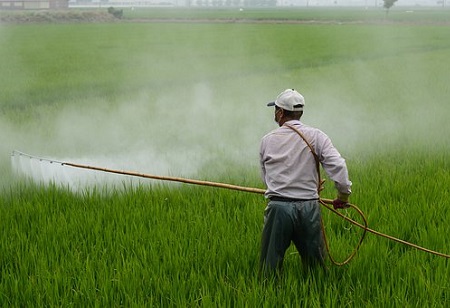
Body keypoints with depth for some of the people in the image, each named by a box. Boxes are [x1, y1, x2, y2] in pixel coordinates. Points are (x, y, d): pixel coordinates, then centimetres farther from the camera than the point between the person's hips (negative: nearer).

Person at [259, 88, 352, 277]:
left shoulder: (267, 140, 6)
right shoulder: (316, 136, 1)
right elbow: (338, 166, -9)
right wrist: (344, 195, 3)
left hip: (278, 207, 0)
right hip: (309, 208, 0)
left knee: (270, 266, 6)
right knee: (316, 266, 10)